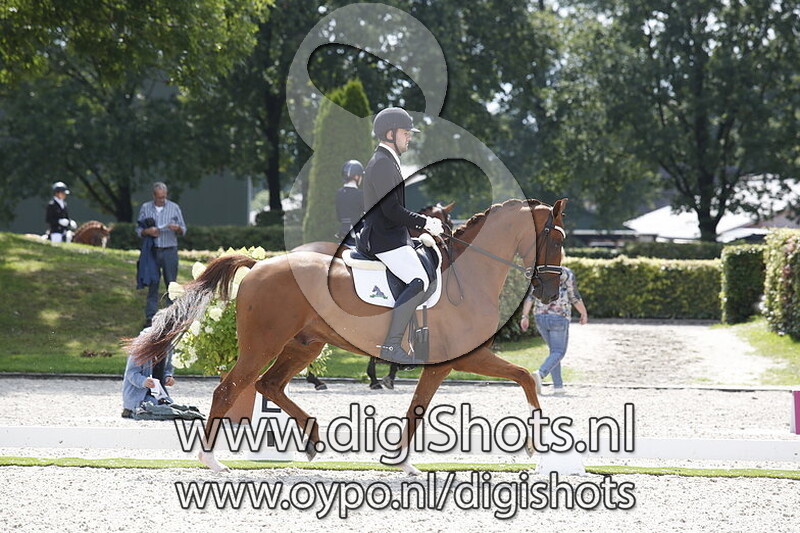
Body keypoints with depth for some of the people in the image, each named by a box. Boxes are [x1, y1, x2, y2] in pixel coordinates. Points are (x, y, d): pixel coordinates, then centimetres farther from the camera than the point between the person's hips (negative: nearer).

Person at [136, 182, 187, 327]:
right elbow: (138, 229, 9)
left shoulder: (174, 207, 7)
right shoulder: (145, 208, 9)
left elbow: (183, 230, 8)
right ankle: (150, 316, 2)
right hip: (152, 251, 1)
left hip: (170, 251, -1)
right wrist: (147, 231, -12)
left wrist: (177, 228, -15)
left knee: (171, 283, -1)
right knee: (152, 283, -1)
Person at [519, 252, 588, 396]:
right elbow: (574, 298, -4)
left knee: (554, 350, 18)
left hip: (541, 317, 5)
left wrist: (525, 317, -1)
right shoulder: (567, 273, -4)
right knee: (558, 352, -2)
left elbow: (530, 296, 0)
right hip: (559, 317, -5)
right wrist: (584, 313, 10)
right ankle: (539, 374, -29)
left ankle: (558, 386, 12)